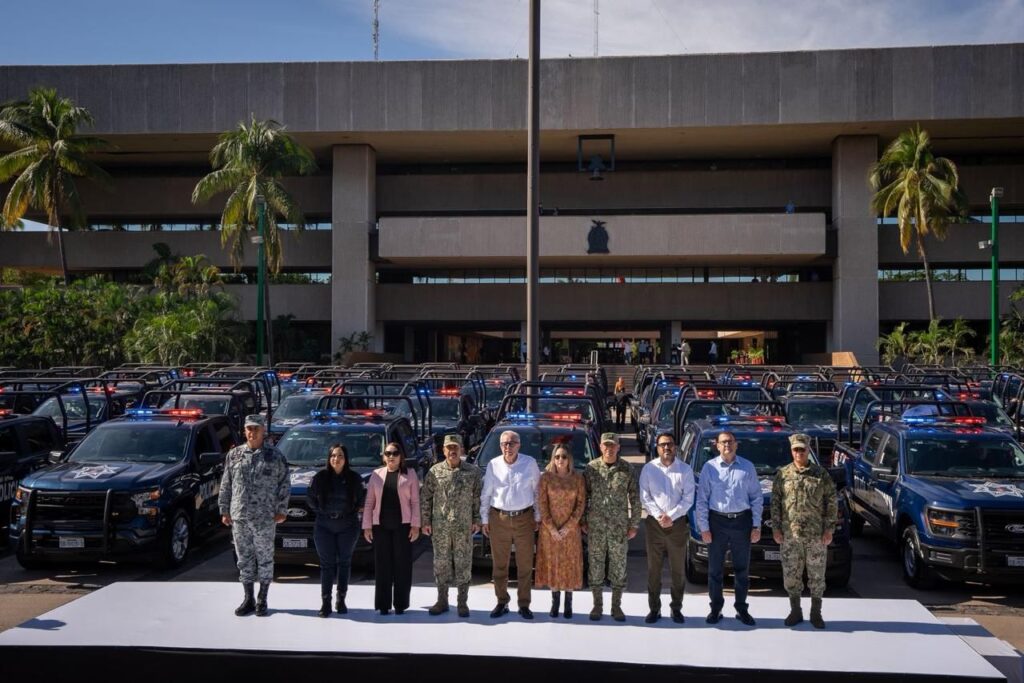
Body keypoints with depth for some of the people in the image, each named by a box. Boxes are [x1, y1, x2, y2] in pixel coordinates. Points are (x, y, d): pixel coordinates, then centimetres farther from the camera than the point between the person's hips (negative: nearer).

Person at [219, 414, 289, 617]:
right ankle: (248, 599, 19)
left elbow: (285, 484, 3)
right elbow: (225, 485, 12)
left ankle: (262, 600, 13)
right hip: (239, 516, 3)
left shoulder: (275, 456, 2)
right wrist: (224, 510, 7)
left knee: (265, 558, 3)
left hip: (265, 517, -2)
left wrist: (282, 510, -3)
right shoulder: (234, 455, 9)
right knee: (244, 558, 8)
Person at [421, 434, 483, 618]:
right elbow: (425, 498, 5)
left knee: (463, 563, 3)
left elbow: (478, 497, 4)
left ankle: (463, 602, 14)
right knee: (441, 563, 7)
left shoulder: (473, 472, 2)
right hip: (440, 526, 1)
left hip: (464, 527, -1)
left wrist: (477, 520, -1)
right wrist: (425, 521, 1)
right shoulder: (435, 471, 2)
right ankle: (442, 601, 19)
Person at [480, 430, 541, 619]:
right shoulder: (493, 465, 1)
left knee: (525, 564, 5)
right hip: (499, 518, 1)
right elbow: (485, 494, 6)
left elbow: (537, 490, 5)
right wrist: (484, 519, 5)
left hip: (524, 518, -1)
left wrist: (538, 516, 4)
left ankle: (524, 605, 16)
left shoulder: (530, 463, -1)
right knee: (499, 564, 8)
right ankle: (502, 603, 20)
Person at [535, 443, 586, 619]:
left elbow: (581, 504, -3)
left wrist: (568, 527, -11)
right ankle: (555, 601, 16)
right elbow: (542, 504, -4)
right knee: (552, 563, 4)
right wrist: (552, 528, -12)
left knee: (570, 564, 4)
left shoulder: (577, 478, -1)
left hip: (570, 529, 0)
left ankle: (568, 602, 15)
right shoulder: (546, 477, -3)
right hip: (549, 529, 0)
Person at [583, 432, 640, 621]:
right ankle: (597, 605, 18)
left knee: (619, 566, 5)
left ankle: (616, 606, 18)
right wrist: (583, 521, 2)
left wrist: (634, 524, 0)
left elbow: (635, 498, 3)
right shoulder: (591, 468, 1)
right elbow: (584, 496, 6)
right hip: (595, 526, 0)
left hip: (619, 526, 0)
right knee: (595, 565, 5)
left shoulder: (627, 469, 0)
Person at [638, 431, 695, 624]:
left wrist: (671, 516, -14)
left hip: (678, 524, 0)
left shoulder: (685, 469, 0)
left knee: (678, 569, 8)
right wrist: (659, 516, -14)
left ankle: (676, 608, 20)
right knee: (653, 569, 5)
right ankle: (654, 608, 15)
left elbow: (688, 499, -4)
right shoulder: (648, 469, 1)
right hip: (654, 523, 0)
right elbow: (645, 497, -2)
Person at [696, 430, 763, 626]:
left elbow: (757, 497, 4)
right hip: (717, 521, -1)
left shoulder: (747, 467, 2)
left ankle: (741, 608, 25)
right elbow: (702, 499, -1)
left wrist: (756, 525, -2)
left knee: (742, 568, 11)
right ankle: (715, 608, 19)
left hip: (742, 521, 1)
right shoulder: (709, 467, -2)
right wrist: (703, 527, -5)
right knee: (715, 569, 7)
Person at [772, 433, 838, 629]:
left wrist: (828, 529, -4)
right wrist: (776, 528, 0)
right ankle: (795, 611, 20)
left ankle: (816, 613, 20)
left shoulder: (821, 474, 1)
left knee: (817, 575, 6)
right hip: (789, 534, 1)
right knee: (791, 574, 6)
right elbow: (775, 502, 6)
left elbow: (832, 503, 2)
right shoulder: (782, 474, 4)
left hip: (816, 534, -1)